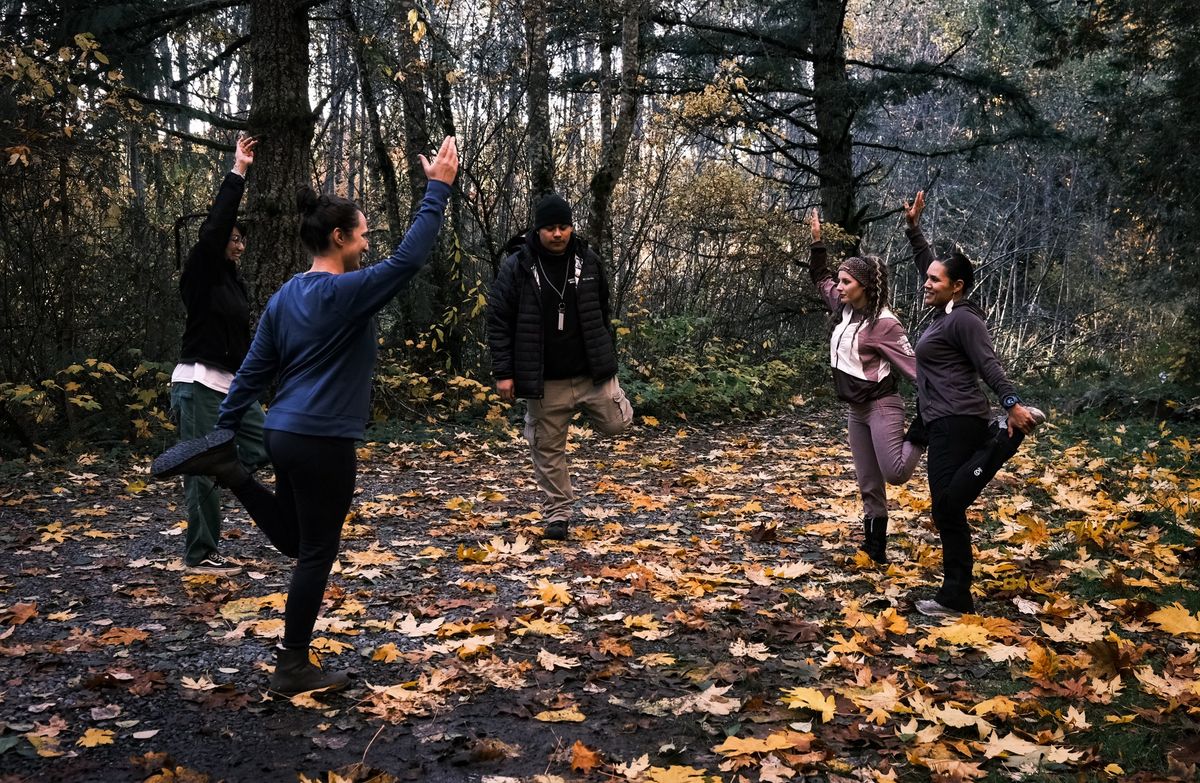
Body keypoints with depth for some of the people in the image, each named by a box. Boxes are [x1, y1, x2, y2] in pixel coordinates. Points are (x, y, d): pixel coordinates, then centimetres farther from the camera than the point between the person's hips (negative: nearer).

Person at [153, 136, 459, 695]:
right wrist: (438, 188, -12)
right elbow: (409, 257, -18)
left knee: (294, 541, 23)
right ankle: (293, 669, 12)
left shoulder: (285, 297, 9)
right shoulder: (346, 292, -15)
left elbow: (253, 371, 11)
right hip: (323, 442, -8)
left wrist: (224, 430, 15)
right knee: (317, 554, 3)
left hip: (284, 434, 8)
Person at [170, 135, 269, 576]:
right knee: (205, 470, -4)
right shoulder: (200, 274, -7)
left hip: (231, 386, 9)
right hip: (198, 385, -8)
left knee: (264, 446, 7)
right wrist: (238, 173, -20)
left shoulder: (234, 282, 15)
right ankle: (200, 556, 4)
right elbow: (215, 227, -22)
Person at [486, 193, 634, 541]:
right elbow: (499, 322, -6)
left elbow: (601, 313, 14)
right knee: (548, 449, 6)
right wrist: (503, 372, -10)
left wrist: (607, 358, 16)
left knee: (616, 422, 2)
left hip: (591, 372, 2)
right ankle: (557, 514, 21)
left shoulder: (588, 261, 2)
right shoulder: (516, 267, -8)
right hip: (545, 381, -2)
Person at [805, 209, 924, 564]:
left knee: (895, 473, -16)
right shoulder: (845, 310, 5)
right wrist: (817, 241, 12)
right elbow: (820, 279, 20)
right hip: (856, 411, 7)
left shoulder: (884, 323, -16)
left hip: (882, 407, -7)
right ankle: (875, 550, 18)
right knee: (869, 486, 10)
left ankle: (922, 436, 14)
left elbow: (911, 362, -17)